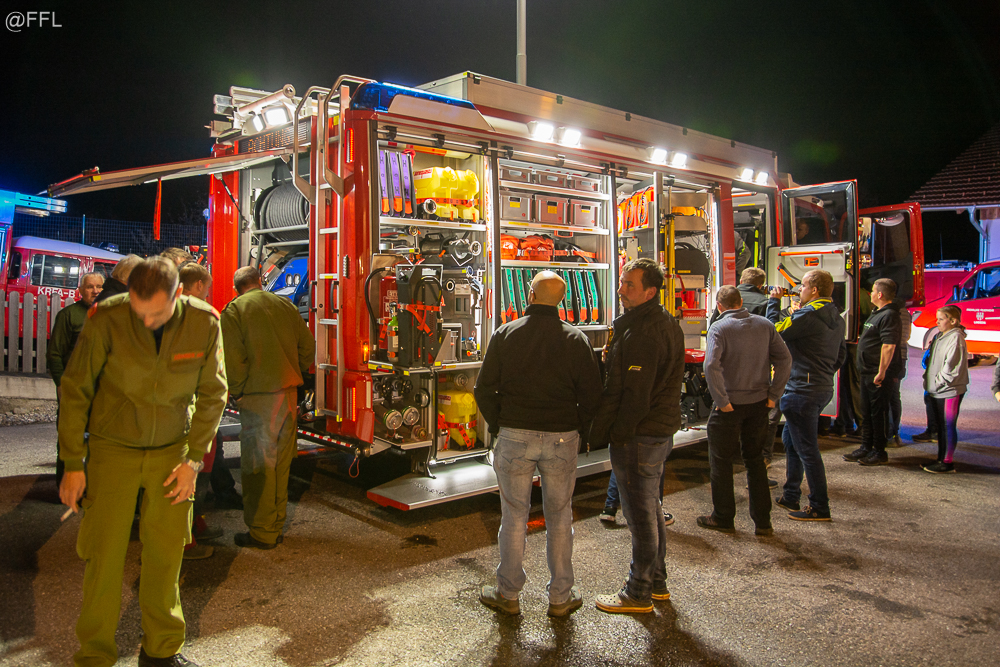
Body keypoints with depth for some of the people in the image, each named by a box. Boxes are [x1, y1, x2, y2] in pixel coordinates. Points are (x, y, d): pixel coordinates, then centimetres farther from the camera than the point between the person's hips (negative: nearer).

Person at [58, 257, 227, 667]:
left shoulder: (204, 323, -13)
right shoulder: (107, 319, -18)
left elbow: (212, 394, -2)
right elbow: (75, 390, -8)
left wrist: (193, 460, -5)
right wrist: (73, 465, -6)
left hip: (171, 449, 2)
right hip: (114, 449, -1)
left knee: (166, 552, 5)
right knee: (104, 555, 0)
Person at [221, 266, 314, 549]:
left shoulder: (235, 309, -3)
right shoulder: (285, 305, 11)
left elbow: (233, 356, -13)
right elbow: (307, 345, 11)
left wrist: (237, 390, -2)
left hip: (258, 396, -5)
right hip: (289, 394, 6)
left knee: (258, 465, 3)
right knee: (281, 461, 14)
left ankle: (261, 533, 10)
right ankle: (276, 524, 26)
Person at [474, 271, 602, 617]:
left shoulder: (505, 334, -2)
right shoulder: (576, 339, -3)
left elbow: (484, 389, -2)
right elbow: (592, 394, -3)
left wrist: (498, 426, 10)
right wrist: (576, 430, 9)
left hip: (514, 436, 0)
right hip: (562, 438, 0)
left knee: (514, 515, 11)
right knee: (559, 517, 12)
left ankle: (508, 594, 22)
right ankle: (560, 597, 22)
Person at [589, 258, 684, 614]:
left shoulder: (640, 333, -22)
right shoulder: (668, 324, 11)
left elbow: (635, 396, -24)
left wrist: (615, 435, -16)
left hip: (638, 437, -11)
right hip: (662, 430, 11)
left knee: (640, 515, 1)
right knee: (650, 508, 20)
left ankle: (639, 593, 15)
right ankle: (657, 581, 34)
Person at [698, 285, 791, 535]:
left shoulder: (718, 328, -12)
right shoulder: (764, 325, 2)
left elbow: (712, 366, -24)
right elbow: (784, 359, 0)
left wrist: (722, 401, -16)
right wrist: (773, 395, 3)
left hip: (731, 404, -5)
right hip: (759, 403, 5)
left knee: (720, 461, 10)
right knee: (755, 458, 17)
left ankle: (723, 518, 19)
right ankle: (763, 521, 21)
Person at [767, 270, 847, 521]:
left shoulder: (809, 314, -19)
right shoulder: (836, 319, 13)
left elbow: (775, 331, -16)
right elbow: (840, 355, 20)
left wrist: (774, 302, -3)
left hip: (803, 391, -10)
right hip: (824, 387, 10)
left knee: (807, 449, -1)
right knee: (790, 439, 20)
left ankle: (819, 507, 7)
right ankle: (790, 496, 29)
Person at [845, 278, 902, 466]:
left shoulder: (889, 316, -17)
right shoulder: (877, 314, 16)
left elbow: (889, 346, -24)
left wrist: (881, 372, -25)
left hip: (878, 375, -10)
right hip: (867, 373, 10)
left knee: (878, 413, -2)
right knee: (867, 412, 15)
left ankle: (879, 453, 7)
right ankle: (866, 448, 25)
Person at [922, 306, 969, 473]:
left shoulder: (955, 337, -13)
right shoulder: (940, 337, 15)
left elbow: (952, 365, -20)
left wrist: (938, 382, -15)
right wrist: (928, 380, 12)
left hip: (951, 390, -9)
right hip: (938, 390, 9)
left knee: (948, 426, -4)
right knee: (940, 426, 14)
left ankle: (948, 462, 2)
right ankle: (941, 459, 22)